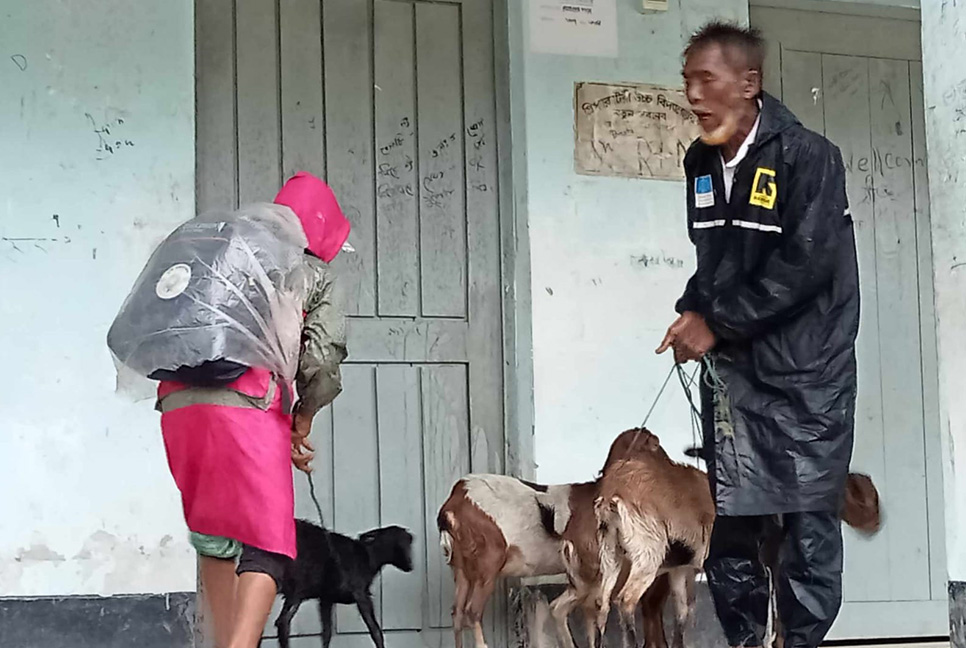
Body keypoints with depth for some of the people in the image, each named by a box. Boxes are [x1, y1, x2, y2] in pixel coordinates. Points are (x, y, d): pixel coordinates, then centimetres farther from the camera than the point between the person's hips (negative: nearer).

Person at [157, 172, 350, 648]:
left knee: (215, 537, 20)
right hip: (248, 409, -5)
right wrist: (305, 417, 15)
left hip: (178, 406, 6)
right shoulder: (312, 272, 12)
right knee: (265, 547, -4)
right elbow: (325, 349, -2)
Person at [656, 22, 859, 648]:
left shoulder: (807, 156, -13)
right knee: (727, 523, 5)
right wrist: (693, 312, 0)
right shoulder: (701, 163, 9)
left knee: (809, 521, -2)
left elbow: (806, 264, -20)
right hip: (730, 369, 6)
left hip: (804, 369, -6)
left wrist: (717, 323, -17)